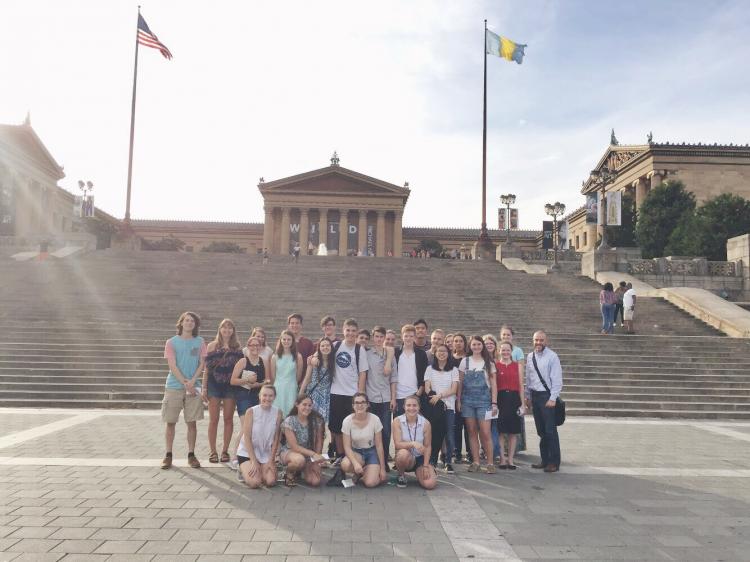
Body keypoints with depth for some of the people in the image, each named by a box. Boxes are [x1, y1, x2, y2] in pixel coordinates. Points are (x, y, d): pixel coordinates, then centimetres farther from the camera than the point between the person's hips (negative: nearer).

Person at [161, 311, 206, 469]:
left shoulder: (200, 342, 6)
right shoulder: (171, 342, 1)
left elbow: (202, 364, 3)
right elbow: (172, 366, -5)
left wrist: (192, 381, -11)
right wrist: (185, 383, -13)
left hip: (193, 387, 1)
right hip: (173, 386, -1)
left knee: (192, 422, 3)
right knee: (170, 422, 4)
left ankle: (191, 455, 12)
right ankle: (168, 455, 15)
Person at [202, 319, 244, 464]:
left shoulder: (237, 348, 5)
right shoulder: (212, 346, 3)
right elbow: (206, 368, 2)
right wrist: (204, 388, -3)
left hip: (230, 386, 1)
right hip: (214, 385, -1)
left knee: (228, 419, 4)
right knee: (213, 419, 1)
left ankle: (225, 451, 14)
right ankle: (213, 451, 10)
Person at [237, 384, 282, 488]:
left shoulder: (278, 412, -7)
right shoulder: (251, 412, -14)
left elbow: (276, 439, -4)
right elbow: (247, 438, -13)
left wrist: (271, 460, -8)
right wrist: (254, 461, -15)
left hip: (266, 453, 3)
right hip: (247, 452, -3)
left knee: (271, 482, -15)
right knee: (255, 482, -20)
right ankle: (244, 470, 14)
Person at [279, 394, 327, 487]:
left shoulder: (316, 420, -9)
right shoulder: (289, 421, -19)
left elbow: (319, 442, 0)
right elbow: (294, 446, -21)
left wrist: (316, 460, -10)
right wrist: (313, 454, -30)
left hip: (309, 455, 4)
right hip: (288, 452, -4)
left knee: (315, 481, -18)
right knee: (300, 459, -39)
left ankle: (302, 469, 16)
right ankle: (289, 474, -3)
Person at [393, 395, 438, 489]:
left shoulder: (425, 423, -7)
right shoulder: (397, 421, -12)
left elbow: (428, 446, -4)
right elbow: (397, 444, -19)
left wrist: (425, 466, -14)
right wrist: (413, 443, -37)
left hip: (420, 458, 2)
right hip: (404, 457, -2)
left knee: (430, 484, -21)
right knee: (403, 453, -38)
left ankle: (418, 473, 18)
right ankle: (401, 476, -5)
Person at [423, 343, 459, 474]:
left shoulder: (454, 370, 8)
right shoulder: (430, 369, 10)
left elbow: (454, 389, -1)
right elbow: (427, 387, 3)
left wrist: (439, 395, -14)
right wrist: (433, 397, -15)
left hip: (449, 406, 0)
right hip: (433, 405, 0)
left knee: (449, 435, -3)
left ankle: (448, 462, 7)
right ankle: (432, 461, 10)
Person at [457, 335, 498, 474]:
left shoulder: (489, 362, 4)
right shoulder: (465, 361, 7)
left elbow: (493, 384, 3)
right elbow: (460, 382, 8)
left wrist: (494, 403, -3)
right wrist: (458, 400, 3)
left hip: (483, 400, -2)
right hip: (468, 400, 2)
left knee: (485, 433, -8)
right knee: (472, 432, 4)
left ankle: (490, 463, 1)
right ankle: (476, 462, 12)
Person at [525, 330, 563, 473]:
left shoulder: (552, 356, -9)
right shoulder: (530, 357, 9)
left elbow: (557, 380, -11)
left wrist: (552, 398, -16)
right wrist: (528, 397, 13)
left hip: (547, 396, -6)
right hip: (534, 396, 6)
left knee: (550, 430, -3)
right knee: (541, 431, 13)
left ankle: (554, 462, 7)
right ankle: (545, 460, 22)